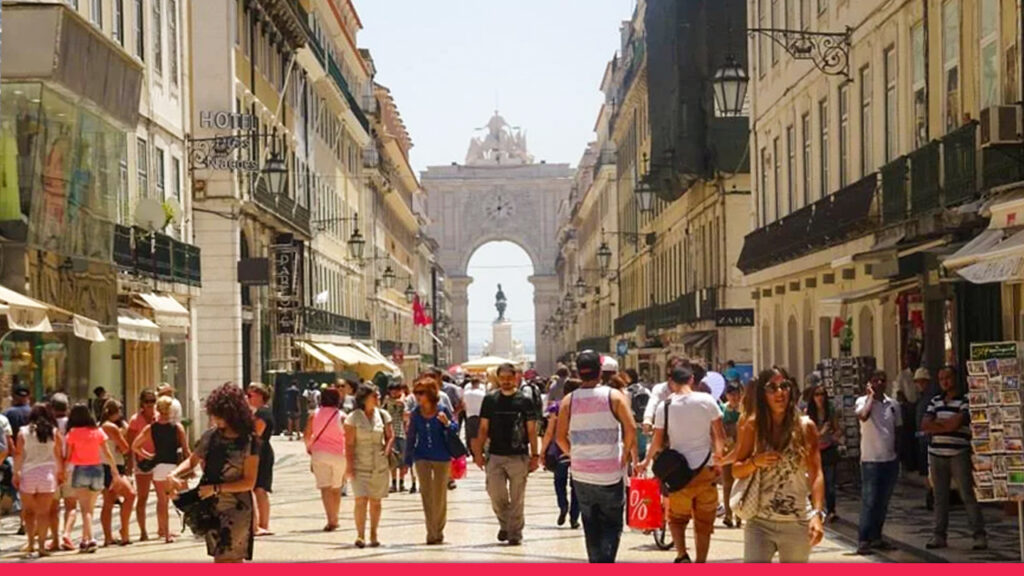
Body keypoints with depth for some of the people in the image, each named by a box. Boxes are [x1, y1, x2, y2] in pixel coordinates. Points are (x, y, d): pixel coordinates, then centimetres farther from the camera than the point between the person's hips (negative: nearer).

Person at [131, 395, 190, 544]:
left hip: (159, 466, 1)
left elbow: (135, 446, 1)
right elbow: (185, 450, -6)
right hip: (174, 465, -1)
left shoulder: (150, 429, 0)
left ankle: (165, 532, 5)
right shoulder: (178, 427, -5)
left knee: (162, 500, 8)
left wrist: (148, 456, 13)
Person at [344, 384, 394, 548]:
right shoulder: (353, 418, -6)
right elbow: (349, 443, -6)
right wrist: (350, 465, -12)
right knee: (361, 500, -11)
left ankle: (373, 534, 18)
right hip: (360, 465, -3)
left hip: (379, 465, 3)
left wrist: (387, 449, -7)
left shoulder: (383, 415, 4)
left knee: (375, 501, 8)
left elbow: (390, 436, 11)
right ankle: (360, 535, -8)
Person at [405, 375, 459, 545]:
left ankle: (439, 531, 24)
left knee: (440, 496, 9)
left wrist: (447, 423, -26)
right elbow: (411, 437, 3)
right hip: (422, 458, 2)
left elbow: (455, 429, -4)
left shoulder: (442, 411, -11)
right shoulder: (415, 414, -4)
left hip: (442, 458, -2)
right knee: (426, 495, 1)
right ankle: (431, 533, 7)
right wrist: (407, 461, 4)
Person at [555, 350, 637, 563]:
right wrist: (625, 455, 1)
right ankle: (606, 562, -12)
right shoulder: (614, 396, -6)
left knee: (591, 526, 14)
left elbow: (560, 437, -2)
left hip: (581, 473, 2)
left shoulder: (569, 400, 0)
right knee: (612, 525, 7)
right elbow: (631, 429, -12)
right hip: (611, 472, -2)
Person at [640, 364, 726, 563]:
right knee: (704, 522, 11)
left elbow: (658, 441, -1)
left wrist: (647, 461, 15)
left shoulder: (665, 406, -5)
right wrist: (719, 457, 15)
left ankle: (682, 554, -4)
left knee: (677, 517, 16)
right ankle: (700, 563, 13)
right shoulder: (707, 401, -4)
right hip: (705, 470, 0)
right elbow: (720, 435, 0)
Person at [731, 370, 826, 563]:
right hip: (759, 523, 0)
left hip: (797, 524, 0)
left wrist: (818, 514, -18)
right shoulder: (752, 427, 2)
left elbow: (816, 474, -5)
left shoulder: (805, 427, -2)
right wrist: (755, 462, -13)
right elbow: (736, 471, 9)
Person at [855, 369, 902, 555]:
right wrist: (871, 396, -17)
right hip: (871, 459, -6)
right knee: (869, 501, -8)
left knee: (883, 503, 11)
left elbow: (898, 429, 17)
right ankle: (863, 541, -6)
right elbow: (863, 416, -29)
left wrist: (898, 453, 13)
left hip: (890, 459, 6)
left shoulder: (893, 404, 10)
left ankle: (876, 538, 20)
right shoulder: (863, 401, -6)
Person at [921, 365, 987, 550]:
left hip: (959, 454, -5)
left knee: (967, 495, -7)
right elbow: (924, 425, 4)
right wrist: (946, 424, -7)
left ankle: (980, 535, -4)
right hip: (937, 453, 5)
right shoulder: (935, 401, 14)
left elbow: (956, 423, -17)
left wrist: (936, 423, -2)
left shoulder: (965, 401, -4)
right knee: (940, 497, 9)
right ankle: (939, 535, 14)